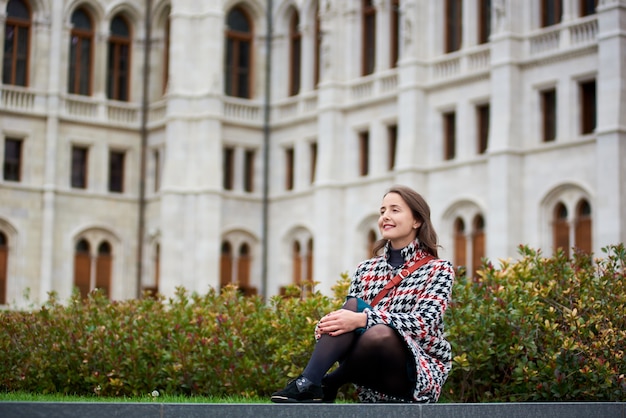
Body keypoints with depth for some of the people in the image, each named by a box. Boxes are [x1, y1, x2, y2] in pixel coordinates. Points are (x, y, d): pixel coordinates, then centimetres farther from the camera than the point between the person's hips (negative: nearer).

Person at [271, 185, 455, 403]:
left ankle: (327, 385, -16)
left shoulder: (438, 269, 0)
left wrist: (363, 319, -28)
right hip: (369, 368, 4)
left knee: (378, 334, -37)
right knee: (352, 305, -23)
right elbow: (351, 317, 10)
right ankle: (308, 383, -32)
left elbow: (424, 323, -15)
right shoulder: (366, 269, 14)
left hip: (421, 374, -4)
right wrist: (325, 326, -15)